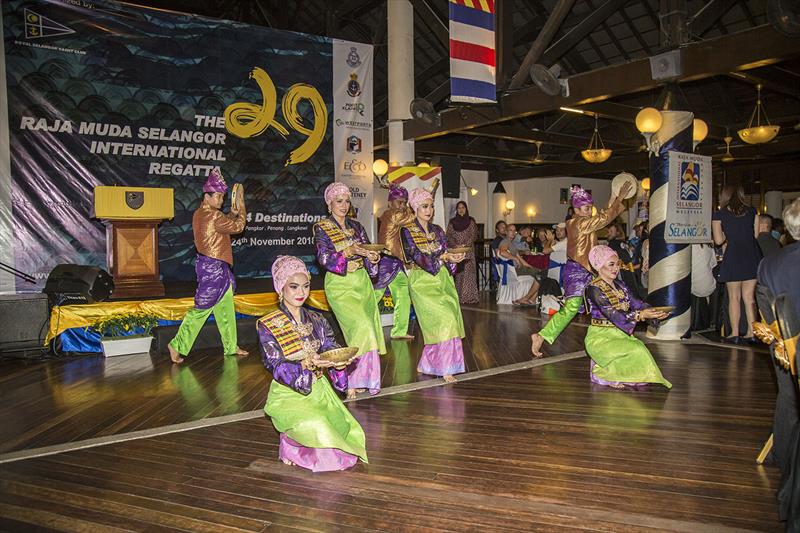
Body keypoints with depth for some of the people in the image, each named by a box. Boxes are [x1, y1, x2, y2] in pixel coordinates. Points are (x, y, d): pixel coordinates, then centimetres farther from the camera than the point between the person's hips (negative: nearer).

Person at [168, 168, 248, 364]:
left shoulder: (199, 214, 10)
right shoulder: (213, 216, -19)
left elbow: (224, 224, 21)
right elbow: (238, 227, -11)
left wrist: (232, 214, 6)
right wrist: (241, 208, 2)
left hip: (218, 267, 10)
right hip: (213, 267, -10)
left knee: (225, 307, 15)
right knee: (202, 308, -3)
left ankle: (231, 346, 23)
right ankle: (177, 346, 5)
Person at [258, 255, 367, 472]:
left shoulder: (317, 320, 8)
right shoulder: (267, 325, -7)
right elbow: (277, 367, -14)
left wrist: (339, 362, -22)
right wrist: (307, 364, -32)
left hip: (318, 389, 5)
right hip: (288, 394, -4)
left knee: (343, 426, -17)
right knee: (316, 425, -29)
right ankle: (293, 447, 2)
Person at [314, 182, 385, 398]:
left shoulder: (355, 226, 14)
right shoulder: (321, 228, -1)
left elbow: (367, 250, 11)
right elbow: (325, 259, -11)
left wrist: (373, 257, -11)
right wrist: (349, 252, -24)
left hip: (362, 282, 6)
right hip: (340, 285, -5)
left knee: (370, 327, -2)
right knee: (360, 326, -19)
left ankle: (361, 378, 9)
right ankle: (351, 383, -10)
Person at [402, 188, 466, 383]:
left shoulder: (437, 230, 14)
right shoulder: (407, 231, -4)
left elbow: (446, 254, 12)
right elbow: (417, 257, -14)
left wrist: (454, 256, -11)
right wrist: (444, 257, -22)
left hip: (442, 280, 6)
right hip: (422, 282, -6)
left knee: (437, 326, 0)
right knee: (445, 319, -16)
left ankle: (425, 365, 15)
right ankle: (444, 368, -6)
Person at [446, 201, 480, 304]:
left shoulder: (471, 221, 6)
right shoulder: (452, 222, 10)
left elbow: (473, 235, 0)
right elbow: (449, 236, 5)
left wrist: (465, 245, -14)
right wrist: (455, 245, -11)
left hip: (468, 250, -1)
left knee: (468, 272, -7)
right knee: (457, 273, -3)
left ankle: (469, 296, -6)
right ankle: (458, 296, 0)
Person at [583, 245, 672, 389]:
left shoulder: (620, 286, 13)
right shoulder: (594, 288, -13)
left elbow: (636, 303, 1)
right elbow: (612, 314, -22)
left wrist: (655, 313, -18)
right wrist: (640, 315, -30)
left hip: (621, 335, 7)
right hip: (601, 338, -7)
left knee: (641, 349, -17)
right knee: (637, 351, -24)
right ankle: (602, 373, -6)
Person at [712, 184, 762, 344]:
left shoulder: (719, 214, 0)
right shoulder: (752, 211, 9)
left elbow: (718, 240, -5)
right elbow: (756, 234, 14)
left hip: (733, 256, -3)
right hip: (752, 255, 3)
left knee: (734, 297, 5)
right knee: (749, 296, 8)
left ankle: (734, 334, 5)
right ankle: (751, 333, 8)